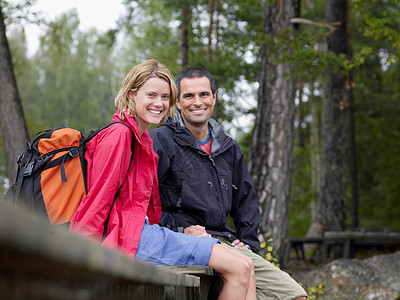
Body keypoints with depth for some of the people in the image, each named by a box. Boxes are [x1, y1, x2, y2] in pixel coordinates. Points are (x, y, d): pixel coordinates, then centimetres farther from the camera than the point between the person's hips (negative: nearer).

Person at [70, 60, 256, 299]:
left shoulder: (143, 139, 21)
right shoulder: (119, 134, -11)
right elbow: (100, 196, -14)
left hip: (143, 229, 10)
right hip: (128, 235, -10)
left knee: (245, 267, -1)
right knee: (239, 269, -16)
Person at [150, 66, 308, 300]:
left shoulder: (228, 148, 19)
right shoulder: (161, 142, -1)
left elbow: (246, 197, 29)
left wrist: (247, 241, 15)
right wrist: (179, 230, -15)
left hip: (225, 242, 6)